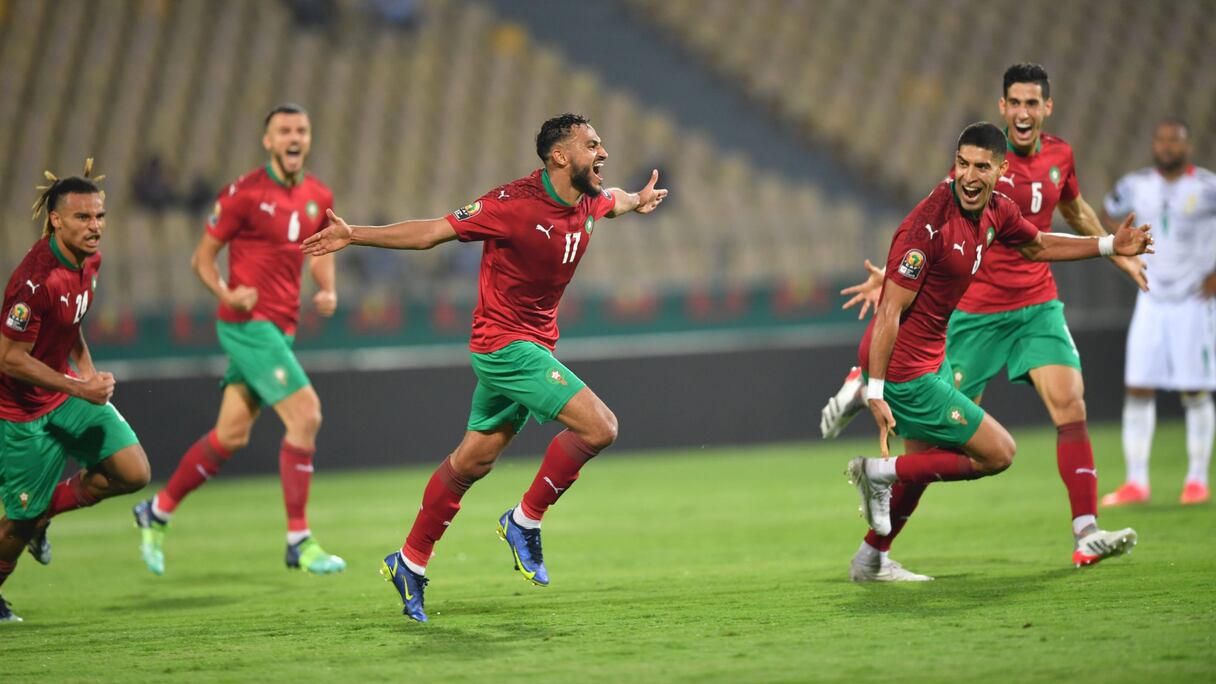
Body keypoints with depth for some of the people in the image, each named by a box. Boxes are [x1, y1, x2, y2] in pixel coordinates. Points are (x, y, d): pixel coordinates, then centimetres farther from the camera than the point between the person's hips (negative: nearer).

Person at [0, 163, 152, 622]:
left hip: (67, 388, 8)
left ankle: (43, 513, 17)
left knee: (133, 472, -6)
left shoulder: (89, 259, -2)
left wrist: (87, 368, 3)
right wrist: (79, 389, -23)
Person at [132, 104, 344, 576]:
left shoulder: (318, 197, 9)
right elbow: (202, 257, -5)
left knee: (232, 435, 11)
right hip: (248, 324, -7)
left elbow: (320, 250, 26)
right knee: (305, 414, -17)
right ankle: (299, 541, -11)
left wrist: (327, 291, 6)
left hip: (279, 327, 7)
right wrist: (226, 294, -22)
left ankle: (157, 512, 28)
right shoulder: (244, 194, -10)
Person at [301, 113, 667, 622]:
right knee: (598, 427, -18)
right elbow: (434, 232, -15)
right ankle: (525, 521, -2)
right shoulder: (515, 203, -21)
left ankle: (410, 562, 25)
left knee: (474, 459, 14)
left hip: (534, 345, 8)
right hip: (505, 344, -8)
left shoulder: (587, 202, 2)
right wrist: (354, 235, -18)